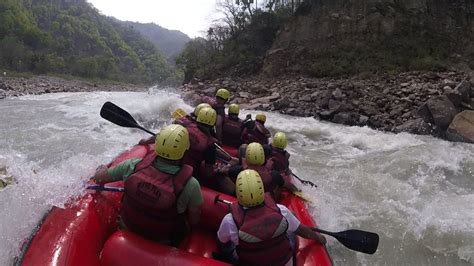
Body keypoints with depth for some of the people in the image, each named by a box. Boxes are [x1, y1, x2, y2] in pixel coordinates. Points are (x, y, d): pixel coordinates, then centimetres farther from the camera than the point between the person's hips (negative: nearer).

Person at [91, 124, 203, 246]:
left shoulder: (135, 165, -25)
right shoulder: (191, 186, -34)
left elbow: (101, 177, -7)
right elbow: (194, 220, -16)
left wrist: (103, 170, 17)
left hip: (126, 228, 3)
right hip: (162, 243, -2)